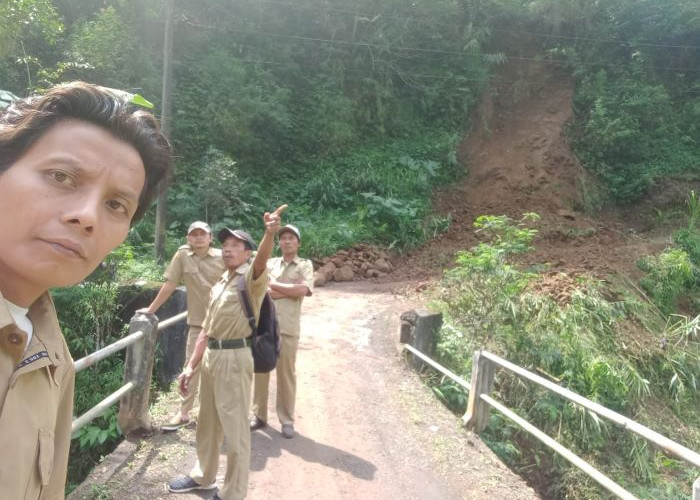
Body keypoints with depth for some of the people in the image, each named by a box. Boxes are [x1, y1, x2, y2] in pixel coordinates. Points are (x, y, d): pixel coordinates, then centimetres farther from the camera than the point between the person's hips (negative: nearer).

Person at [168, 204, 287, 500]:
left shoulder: (252, 279, -9)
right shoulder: (219, 285, 16)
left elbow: (261, 261, -33)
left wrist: (270, 234, -54)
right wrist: (190, 365, 15)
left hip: (235, 357, -8)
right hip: (211, 355, 9)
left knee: (234, 427, 2)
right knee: (208, 422, 23)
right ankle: (203, 476, 43)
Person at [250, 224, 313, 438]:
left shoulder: (305, 265, 4)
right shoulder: (269, 263, 10)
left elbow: (302, 290, -13)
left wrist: (273, 285, -5)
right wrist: (290, 290, -11)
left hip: (288, 328, -2)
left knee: (286, 374, 6)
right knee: (260, 371, 10)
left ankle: (287, 420, 17)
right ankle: (259, 415, 24)